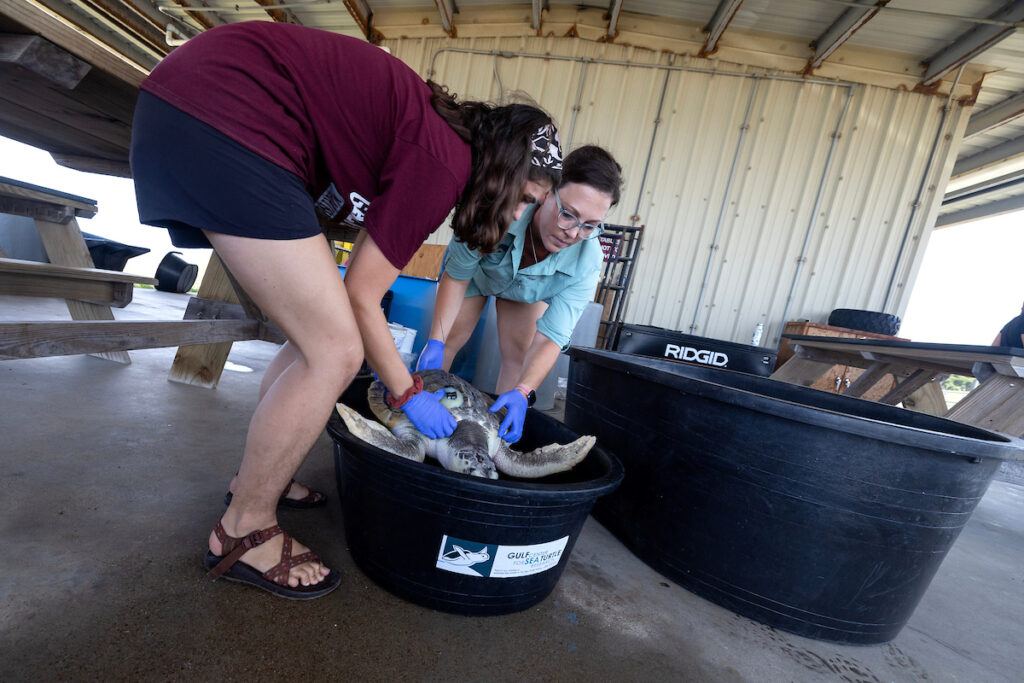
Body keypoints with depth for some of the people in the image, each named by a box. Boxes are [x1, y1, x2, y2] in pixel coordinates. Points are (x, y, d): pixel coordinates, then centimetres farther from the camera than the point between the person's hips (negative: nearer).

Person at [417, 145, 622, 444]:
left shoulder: (586, 262, -37)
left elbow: (552, 337, -35)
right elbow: (456, 275, -28)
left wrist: (522, 393, -49)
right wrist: (436, 341, -33)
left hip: (528, 290, 1)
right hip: (476, 267, 0)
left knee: (519, 355, -8)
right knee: (451, 338, -6)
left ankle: (500, 432, 11)